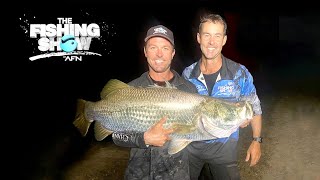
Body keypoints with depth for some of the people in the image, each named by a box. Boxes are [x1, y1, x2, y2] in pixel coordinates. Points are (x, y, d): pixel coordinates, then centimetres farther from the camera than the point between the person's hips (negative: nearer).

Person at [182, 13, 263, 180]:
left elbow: (254, 107, -1)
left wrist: (256, 140, -3)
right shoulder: (187, 74, -7)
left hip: (224, 147, -2)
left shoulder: (240, 73, -13)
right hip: (191, 145, 2)